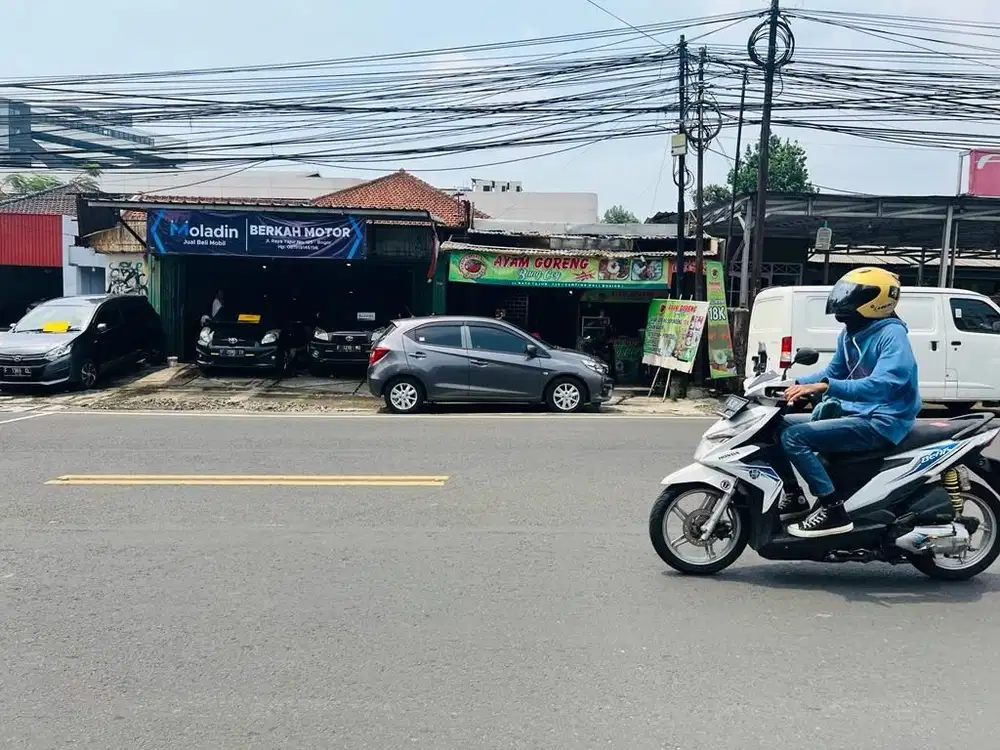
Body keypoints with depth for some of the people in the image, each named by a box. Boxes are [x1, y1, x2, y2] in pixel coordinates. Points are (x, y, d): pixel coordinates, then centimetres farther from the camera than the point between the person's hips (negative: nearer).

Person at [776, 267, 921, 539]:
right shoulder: (849, 333, 11)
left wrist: (823, 387, -39)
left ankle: (833, 510, -19)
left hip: (882, 422, -9)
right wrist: (797, 384, 3)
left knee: (794, 437, -24)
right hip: (854, 412, 9)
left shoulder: (892, 334, -17)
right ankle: (794, 496, 14)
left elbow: (880, 385, -31)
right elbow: (833, 372, 22)